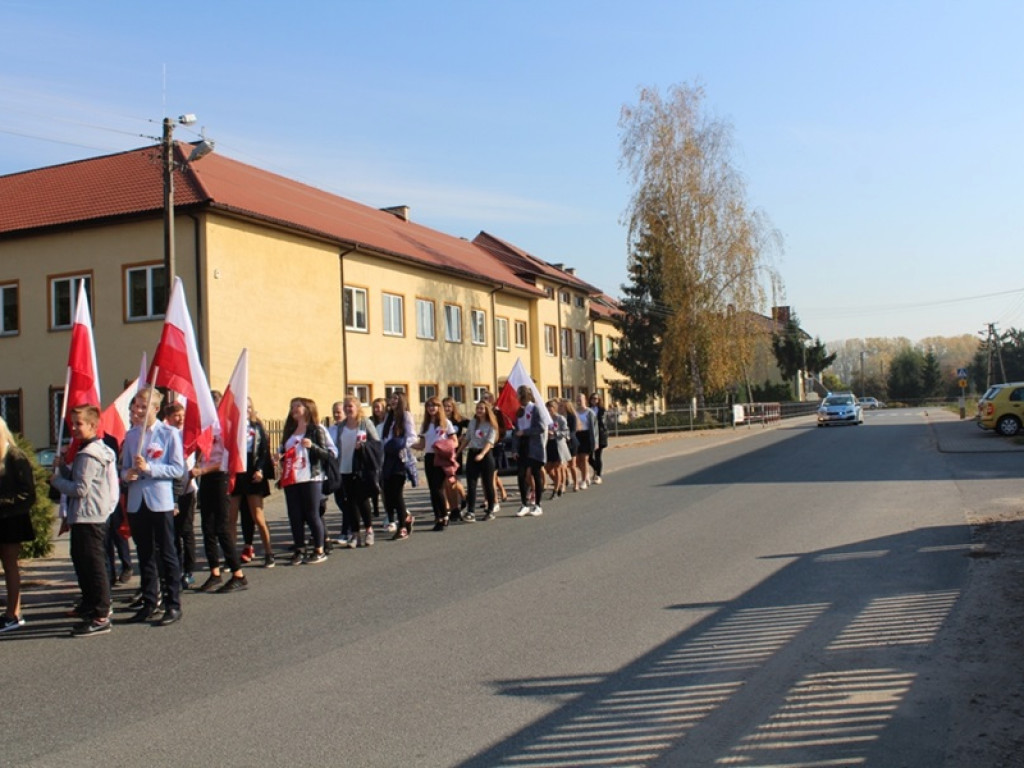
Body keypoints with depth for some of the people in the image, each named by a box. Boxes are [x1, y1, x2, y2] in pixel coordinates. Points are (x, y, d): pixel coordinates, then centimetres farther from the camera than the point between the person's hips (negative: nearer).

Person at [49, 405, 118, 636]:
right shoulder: (97, 450, 15)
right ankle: (91, 606, 33)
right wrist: (62, 467, 5)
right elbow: (78, 479, 18)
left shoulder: (89, 455, -17)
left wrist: (56, 480, -6)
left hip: (89, 518, -11)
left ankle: (101, 618, -4)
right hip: (85, 517, 11)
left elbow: (80, 489, -20)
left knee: (93, 566, -8)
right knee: (83, 562, 20)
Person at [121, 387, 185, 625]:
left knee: (167, 554, 3)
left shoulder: (169, 433, -4)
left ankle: (173, 605, 10)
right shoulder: (130, 435, 9)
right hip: (136, 503, 5)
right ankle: (149, 603, 23)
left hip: (160, 501, -5)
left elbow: (178, 469, -9)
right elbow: (124, 467, 15)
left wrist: (149, 468, -19)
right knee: (144, 556, 13)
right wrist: (126, 474, -7)